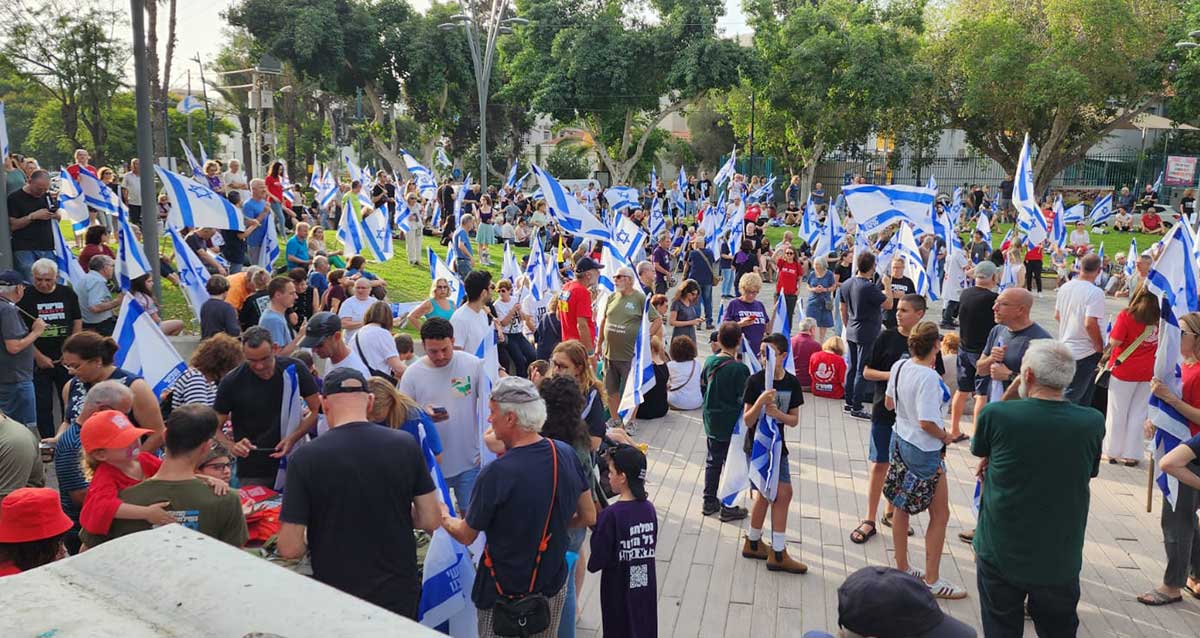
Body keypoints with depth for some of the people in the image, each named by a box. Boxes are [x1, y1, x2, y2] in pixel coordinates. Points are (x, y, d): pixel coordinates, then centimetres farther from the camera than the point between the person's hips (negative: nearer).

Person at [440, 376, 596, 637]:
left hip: (506, 593, -5)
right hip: (554, 585, 5)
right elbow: (589, 518, 1)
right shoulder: (566, 454, -11)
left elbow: (466, 536, -11)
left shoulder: (496, 473, -27)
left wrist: (443, 518, 9)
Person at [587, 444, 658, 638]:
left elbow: (595, 563, -18)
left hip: (618, 594, -5)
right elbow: (651, 546, 6)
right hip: (646, 590, 5)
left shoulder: (611, 515, -22)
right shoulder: (649, 508, -5)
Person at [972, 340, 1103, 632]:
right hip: (1060, 558, 2)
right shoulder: (1093, 423, -11)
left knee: (1000, 628, 16)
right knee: (1058, 628, 21)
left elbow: (979, 450, 3)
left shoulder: (995, 413, -20)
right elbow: (1090, 472, 8)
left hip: (999, 551, -2)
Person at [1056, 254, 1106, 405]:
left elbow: (1057, 316, 13)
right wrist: (1101, 348, -14)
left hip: (1065, 348, 7)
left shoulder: (1065, 287, 3)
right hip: (1086, 353, -7)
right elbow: (1090, 324, -26)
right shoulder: (1095, 292, -19)